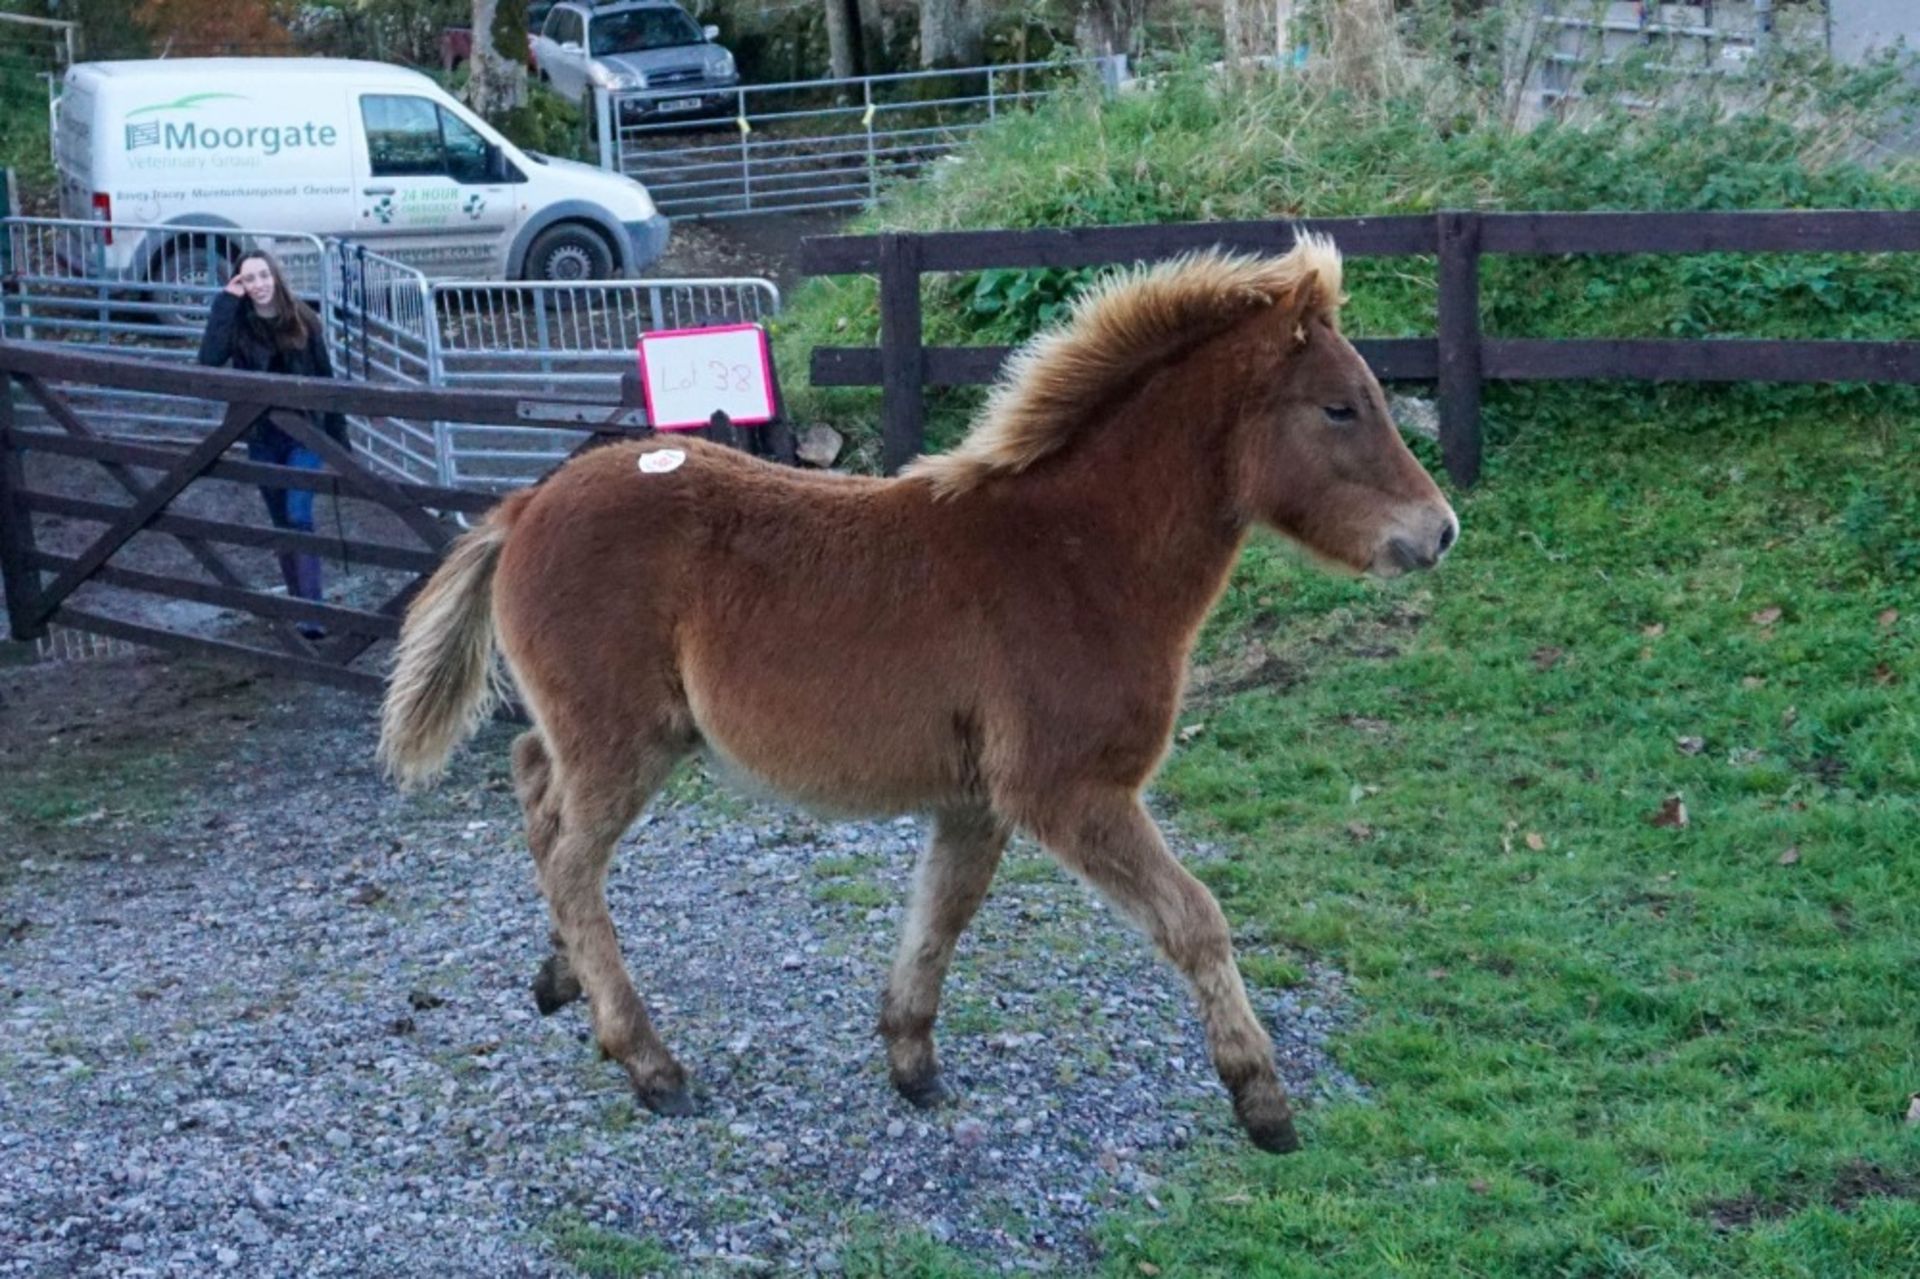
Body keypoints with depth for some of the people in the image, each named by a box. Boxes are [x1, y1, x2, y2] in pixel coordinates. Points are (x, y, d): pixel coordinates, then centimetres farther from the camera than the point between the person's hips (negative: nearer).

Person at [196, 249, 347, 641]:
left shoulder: (302, 319, -6)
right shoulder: (237, 322, -4)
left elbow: (325, 377, 1)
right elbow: (209, 360, -23)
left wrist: (338, 433, 1)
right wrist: (225, 302, -21)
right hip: (262, 437, 2)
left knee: (299, 517, -15)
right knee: (282, 522, 11)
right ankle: (297, 603, 22)